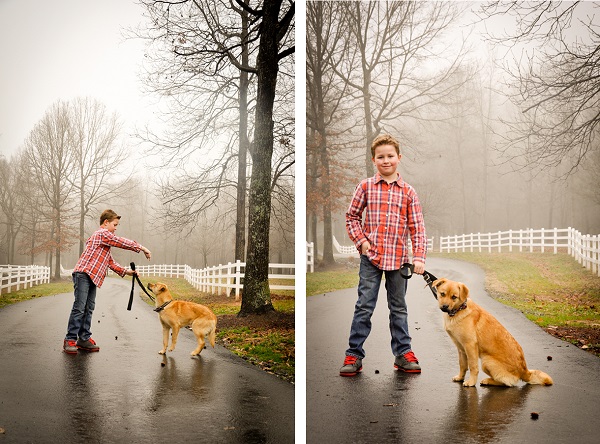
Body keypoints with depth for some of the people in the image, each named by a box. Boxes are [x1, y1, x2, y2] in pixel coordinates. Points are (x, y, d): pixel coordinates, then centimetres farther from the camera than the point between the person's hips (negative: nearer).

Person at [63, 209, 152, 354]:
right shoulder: (102, 234, -5)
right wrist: (142, 248, -1)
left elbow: (110, 262, 26)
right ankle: (70, 340, -7)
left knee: (88, 309, 8)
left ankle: (84, 339, 11)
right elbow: (122, 242, -9)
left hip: (92, 277, 10)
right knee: (79, 308, -10)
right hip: (83, 274, -10)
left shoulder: (105, 239, 26)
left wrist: (125, 271, 17)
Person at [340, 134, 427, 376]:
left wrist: (419, 257, -6)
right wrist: (361, 241, -6)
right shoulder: (366, 186, 2)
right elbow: (352, 217, 7)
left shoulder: (408, 192, 5)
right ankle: (354, 354, 9)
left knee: (398, 307, 12)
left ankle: (403, 352, 23)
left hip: (398, 258, 2)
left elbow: (417, 227, 3)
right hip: (371, 256, -1)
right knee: (364, 306, 1)